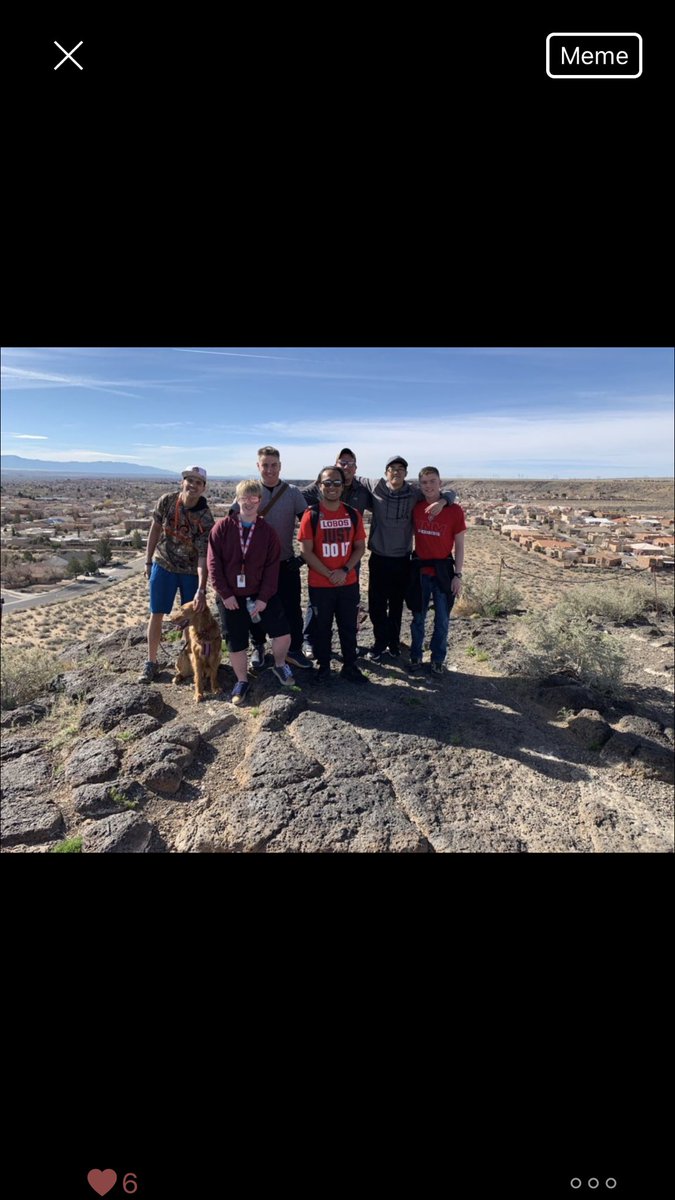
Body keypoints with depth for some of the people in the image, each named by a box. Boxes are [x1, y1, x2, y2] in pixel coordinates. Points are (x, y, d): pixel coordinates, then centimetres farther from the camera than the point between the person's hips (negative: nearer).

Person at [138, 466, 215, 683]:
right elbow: (155, 529, 2)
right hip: (163, 565, 2)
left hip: (191, 571, -2)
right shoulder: (167, 500, -11)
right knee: (156, 614, 7)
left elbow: (203, 556, -23)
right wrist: (148, 560, 4)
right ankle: (151, 661, 20)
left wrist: (201, 589, -31)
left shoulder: (205, 518, -19)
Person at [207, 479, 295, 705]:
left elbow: (272, 567, -5)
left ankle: (279, 665, 25)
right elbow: (213, 562, -6)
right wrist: (224, 593, -12)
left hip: (261, 594, 1)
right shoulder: (222, 527, -4)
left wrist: (264, 597, -12)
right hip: (230, 597, 0)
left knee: (283, 634, -6)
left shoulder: (268, 531, -1)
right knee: (236, 644, 7)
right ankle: (242, 681, 31)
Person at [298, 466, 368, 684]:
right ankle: (323, 667, 27)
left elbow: (360, 547, 4)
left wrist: (344, 571, -12)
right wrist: (329, 574, -15)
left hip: (349, 583, 3)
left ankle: (350, 667, 28)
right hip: (319, 585, -2)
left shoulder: (353, 515, 2)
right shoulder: (311, 515, -7)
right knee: (322, 628, 10)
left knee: (349, 627, 12)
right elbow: (306, 551, -10)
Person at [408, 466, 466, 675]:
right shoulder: (415, 508, -2)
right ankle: (415, 656, 29)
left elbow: (459, 545, -4)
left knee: (442, 620, 8)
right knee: (418, 617, 13)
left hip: (443, 570, -2)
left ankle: (437, 659, 25)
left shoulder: (454, 510, -8)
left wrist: (457, 575, -7)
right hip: (420, 570, 2)